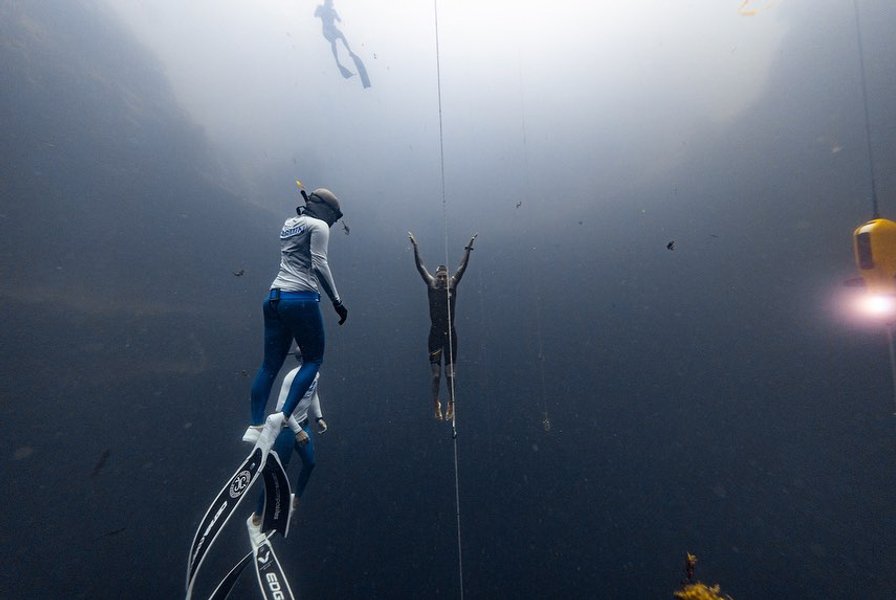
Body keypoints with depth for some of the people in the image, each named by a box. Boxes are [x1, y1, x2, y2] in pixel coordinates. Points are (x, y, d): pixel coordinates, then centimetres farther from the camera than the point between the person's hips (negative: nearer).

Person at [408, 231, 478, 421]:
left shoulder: (453, 284, 4)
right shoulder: (431, 284, 3)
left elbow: (463, 266, 3)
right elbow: (420, 266, 4)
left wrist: (468, 247, 3)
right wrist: (415, 246, 5)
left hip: (450, 333, 0)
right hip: (435, 333, 0)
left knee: (450, 373, 6)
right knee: (436, 373, 2)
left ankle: (451, 403, 19)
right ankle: (436, 403, 18)